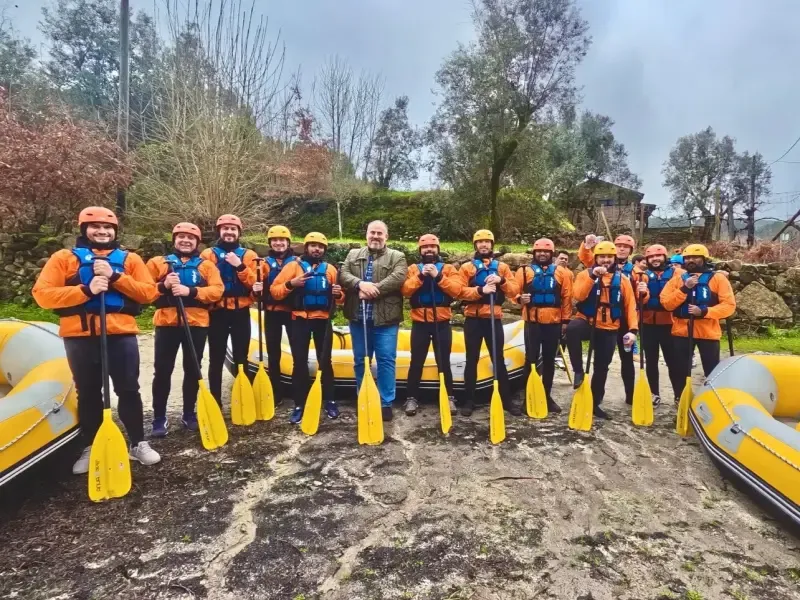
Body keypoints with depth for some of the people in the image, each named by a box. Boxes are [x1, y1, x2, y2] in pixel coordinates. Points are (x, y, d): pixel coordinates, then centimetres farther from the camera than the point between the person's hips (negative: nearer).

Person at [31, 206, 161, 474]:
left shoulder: (130, 259, 8)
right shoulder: (64, 257, 5)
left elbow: (149, 292, -2)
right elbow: (43, 294, -5)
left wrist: (115, 277, -14)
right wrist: (86, 290, -18)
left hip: (121, 334, 0)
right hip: (80, 336, 0)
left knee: (128, 390, 5)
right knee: (88, 394, 11)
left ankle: (138, 444, 17)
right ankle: (90, 449, 24)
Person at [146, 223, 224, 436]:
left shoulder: (206, 265, 9)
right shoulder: (158, 262, 9)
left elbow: (217, 290, -5)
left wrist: (191, 291, -18)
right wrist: (163, 286, -16)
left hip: (197, 323, 1)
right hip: (167, 322, -1)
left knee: (192, 370, 9)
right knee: (162, 370, 0)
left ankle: (189, 414, 22)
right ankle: (159, 418, 11)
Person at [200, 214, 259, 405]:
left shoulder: (249, 255, 8)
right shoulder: (208, 254, 5)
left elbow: (255, 283, -4)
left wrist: (239, 266, -15)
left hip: (241, 312, 1)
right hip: (217, 313, -1)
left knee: (241, 359, 7)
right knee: (216, 360, 3)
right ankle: (215, 403, 12)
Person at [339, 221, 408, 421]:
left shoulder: (397, 257, 4)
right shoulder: (353, 254, 14)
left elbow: (397, 278, -14)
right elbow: (343, 274, 0)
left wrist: (371, 290, -19)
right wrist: (360, 284, -19)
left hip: (385, 319, -3)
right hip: (358, 318, 3)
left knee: (386, 360, 0)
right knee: (360, 360, 12)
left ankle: (386, 403, 10)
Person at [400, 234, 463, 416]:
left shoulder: (448, 269, 7)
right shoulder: (413, 269, 7)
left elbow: (456, 290, -9)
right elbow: (406, 291, -8)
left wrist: (438, 276, -18)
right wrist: (421, 276, -18)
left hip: (442, 322, 0)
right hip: (420, 322, 0)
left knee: (444, 361, 6)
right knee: (417, 362, 3)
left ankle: (449, 398, 17)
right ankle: (411, 398, 12)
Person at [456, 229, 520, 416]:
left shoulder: (502, 267, 11)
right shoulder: (466, 267, 5)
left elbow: (514, 291, 3)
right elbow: (460, 291, -7)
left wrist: (502, 281, -15)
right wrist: (480, 290, -20)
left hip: (494, 319, 1)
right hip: (473, 319, -1)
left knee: (498, 359, 7)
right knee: (472, 360, 5)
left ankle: (507, 399, 16)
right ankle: (469, 401, 13)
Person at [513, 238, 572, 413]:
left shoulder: (562, 272, 7)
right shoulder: (524, 271, 4)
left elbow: (567, 297, 6)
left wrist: (566, 320, 2)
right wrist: (520, 298, -22)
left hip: (554, 323, 2)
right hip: (532, 322, -1)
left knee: (549, 360, 10)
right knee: (531, 359, 3)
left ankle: (547, 396, 21)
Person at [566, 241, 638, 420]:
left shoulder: (622, 280, 6)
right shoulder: (586, 274, 1)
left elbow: (630, 306, 4)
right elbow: (578, 296, -16)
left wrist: (633, 329, -8)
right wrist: (592, 276, -25)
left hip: (609, 329, 3)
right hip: (587, 322, -2)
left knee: (602, 367, 8)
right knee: (572, 329, -38)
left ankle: (596, 403, 25)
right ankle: (578, 371, -22)